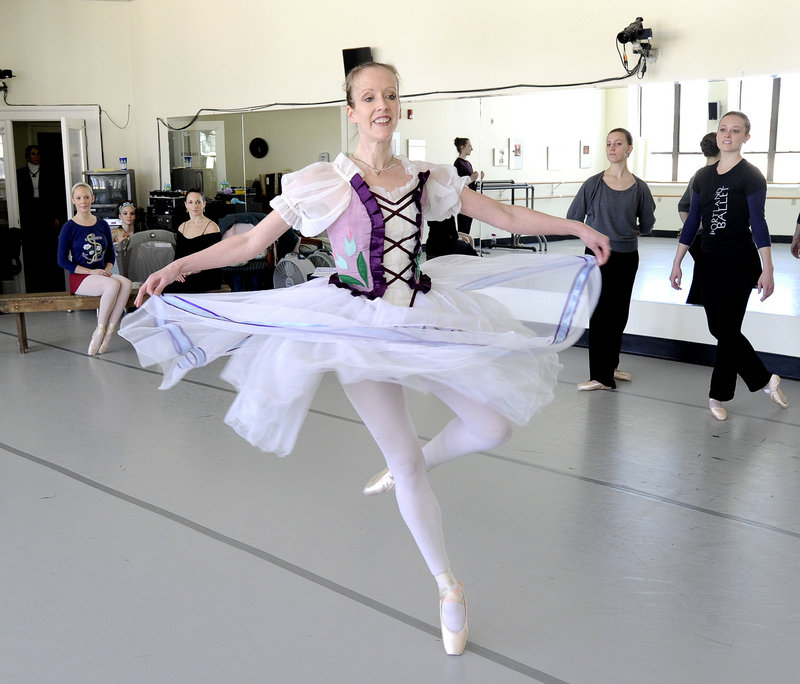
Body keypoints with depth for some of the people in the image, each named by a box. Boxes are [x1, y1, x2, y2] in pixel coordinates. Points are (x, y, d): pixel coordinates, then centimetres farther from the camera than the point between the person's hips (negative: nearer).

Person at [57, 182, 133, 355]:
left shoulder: (102, 225, 11)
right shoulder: (69, 227, -2)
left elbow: (110, 254, 18)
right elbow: (63, 261, -5)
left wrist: (107, 270, -4)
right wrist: (91, 271, -13)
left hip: (102, 274, 4)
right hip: (80, 278, -4)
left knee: (126, 283, -29)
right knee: (113, 285, -34)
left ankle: (109, 330, -25)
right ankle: (100, 329, -19)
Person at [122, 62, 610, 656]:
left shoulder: (427, 178, 2)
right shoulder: (324, 182, -8)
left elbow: (508, 217, 9)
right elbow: (252, 242, -4)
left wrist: (579, 228, 7)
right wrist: (178, 266, -12)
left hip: (424, 321, 4)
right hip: (358, 328, -4)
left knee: (493, 427, -1)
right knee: (407, 463, 3)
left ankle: (410, 464, 30)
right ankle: (448, 589, 23)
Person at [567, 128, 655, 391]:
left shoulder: (639, 187, -1)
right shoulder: (593, 184, -7)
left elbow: (646, 226, 11)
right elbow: (573, 218, 2)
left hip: (627, 258, 3)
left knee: (618, 314, 12)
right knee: (601, 314, -2)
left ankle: (610, 366, 29)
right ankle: (601, 376, 5)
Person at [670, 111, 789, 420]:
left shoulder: (750, 176, -7)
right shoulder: (703, 176, 8)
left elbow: (758, 223, -13)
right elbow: (692, 221, 10)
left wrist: (767, 270, -19)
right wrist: (677, 262, 9)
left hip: (740, 262, -6)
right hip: (710, 261, 6)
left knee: (727, 330, -1)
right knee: (719, 329, 9)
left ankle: (718, 395, 14)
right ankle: (766, 379, 25)